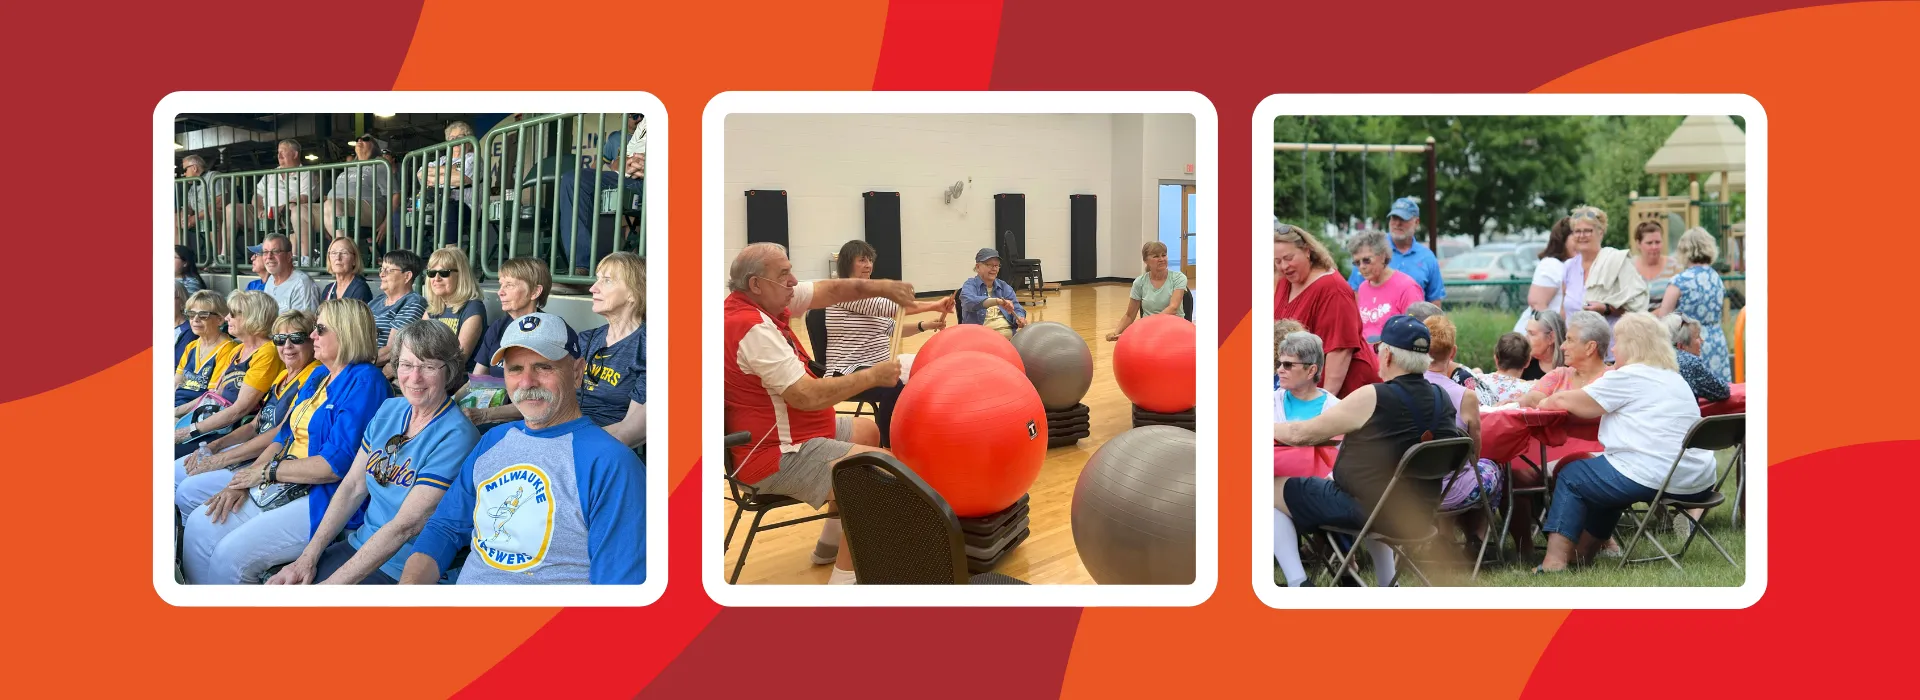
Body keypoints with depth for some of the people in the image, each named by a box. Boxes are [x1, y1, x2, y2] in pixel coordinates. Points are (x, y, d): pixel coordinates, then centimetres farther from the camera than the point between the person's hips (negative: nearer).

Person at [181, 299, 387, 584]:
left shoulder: (364, 381, -14)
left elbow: (336, 464, -21)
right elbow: (285, 436, 18)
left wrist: (267, 471, -10)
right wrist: (242, 480, 2)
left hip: (323, 499, -10)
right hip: (281, 486, 10)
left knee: (230, 554, -20)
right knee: (200, 525, 1)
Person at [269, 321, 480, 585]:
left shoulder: (455, 436, -19)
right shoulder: (388, 410, 6)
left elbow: (405, 526, -22)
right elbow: (353, 486, 7)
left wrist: (332, 584, -23)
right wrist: (308, 557, -3)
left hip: (401, 571, -7)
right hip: (360, 543, 7)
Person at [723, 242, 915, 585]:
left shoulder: (761, 299, 3)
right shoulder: (754, 328, -26)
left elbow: (831, 290, 1)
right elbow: (808, 396, -29)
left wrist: (881, 287, -16)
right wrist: (873, 376, -20)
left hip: (787, 431, 11)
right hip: (776, 456, -11)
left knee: (868, 431, 27)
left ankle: (832, 541, 30)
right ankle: (844, 576, -15)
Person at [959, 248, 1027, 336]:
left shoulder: (1004, 287, 18)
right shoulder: (970, 285, 4)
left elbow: (1016, 307, 9)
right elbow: (970, 302, -18)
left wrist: (1020, 318, -15)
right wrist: (998, 301, -33)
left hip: (1008, 331, 4)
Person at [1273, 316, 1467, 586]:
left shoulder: (1372, 398, -18)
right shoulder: (1442, 399, 0)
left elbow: (1301, 434, -9)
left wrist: (1268, 427, 10)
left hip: (1364, 509, -7)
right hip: (1421, 514, 7)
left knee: (1274, 490, 8)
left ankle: (1298, 584, -2)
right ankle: (1387, 584, 36)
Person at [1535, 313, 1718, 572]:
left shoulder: (1629, 377, -8)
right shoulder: (1673, 377, 20)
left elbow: (1568, 401, -5)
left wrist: (1547, 402, 15)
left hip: (1654, 479, -9)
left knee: (1570, 476, 10)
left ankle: (1555, 559, 4)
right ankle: (1582, 553, 36)